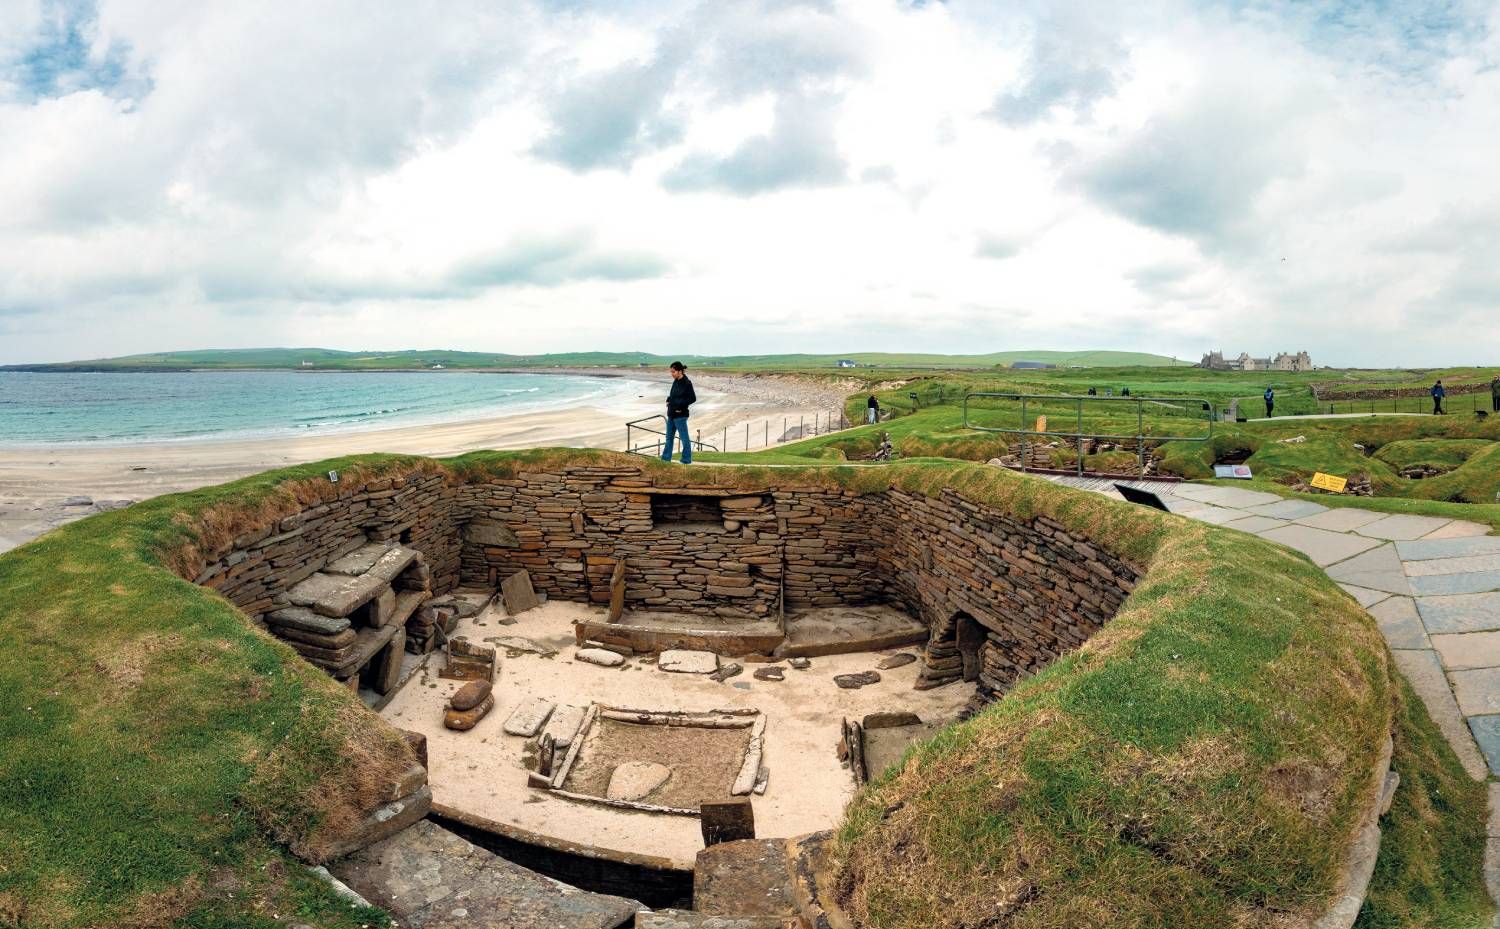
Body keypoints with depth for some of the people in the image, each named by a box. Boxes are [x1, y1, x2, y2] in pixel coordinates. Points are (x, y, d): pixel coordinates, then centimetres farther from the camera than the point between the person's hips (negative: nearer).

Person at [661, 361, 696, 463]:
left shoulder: (686, 383, -14)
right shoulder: (675, 381, 10)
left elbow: (693, 398, -16)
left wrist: (681, 406, -16)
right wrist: (668, 400, 6)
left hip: (680, 415, -9)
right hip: (671, 414, 9)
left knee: (684, 437, 0)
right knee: (669, 436, 16)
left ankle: (686, 460, 8)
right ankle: (666, 458, 26)